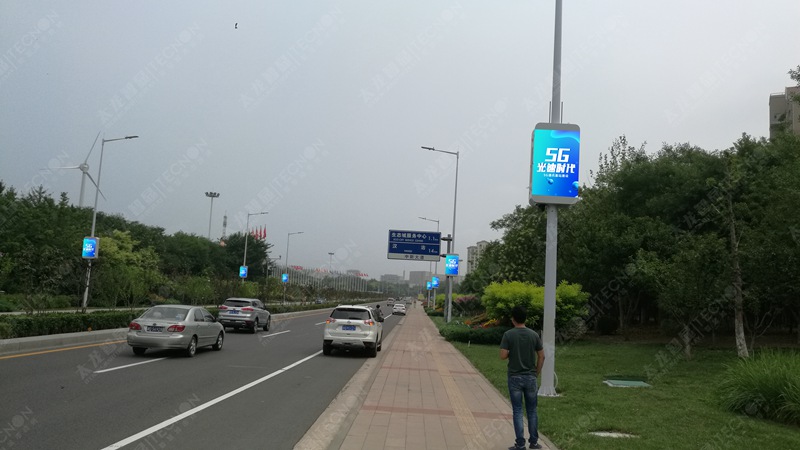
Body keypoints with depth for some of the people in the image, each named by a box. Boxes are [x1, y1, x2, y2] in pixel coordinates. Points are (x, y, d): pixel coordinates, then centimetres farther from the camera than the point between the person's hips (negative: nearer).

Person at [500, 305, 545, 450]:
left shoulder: (508, 335, -9)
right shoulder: (534, 335, 0)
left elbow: (503, 356, -13)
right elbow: (541, 356, 2)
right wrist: (537, 373, 12)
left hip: (515, 377, -2)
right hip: (530, 377, 3)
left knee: (517, 411, 3)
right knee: (532, 410, 14)